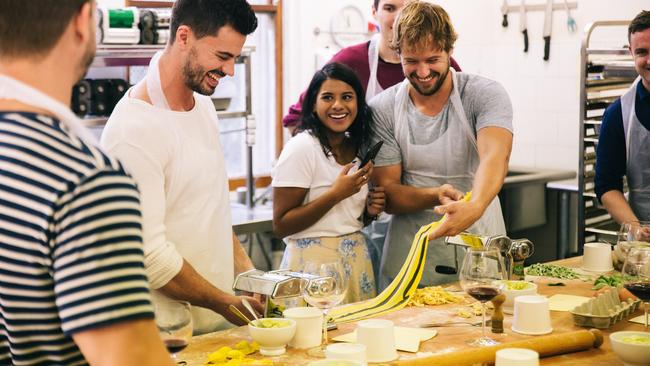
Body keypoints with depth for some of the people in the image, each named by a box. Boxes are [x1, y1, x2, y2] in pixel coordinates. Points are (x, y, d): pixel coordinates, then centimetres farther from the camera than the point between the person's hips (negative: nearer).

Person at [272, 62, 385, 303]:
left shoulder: (358, 147, 10)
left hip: (356, 259, 7)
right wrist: (336, 194, -19)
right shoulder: (301, 148, -12)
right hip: (314, 262, -6)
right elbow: (281, 225, -15)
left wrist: (370, 209, 1)